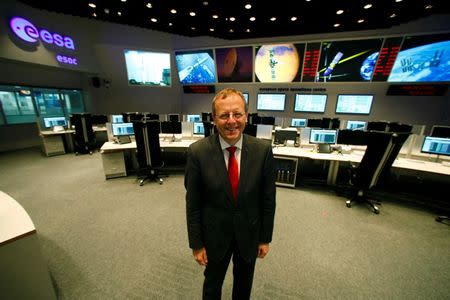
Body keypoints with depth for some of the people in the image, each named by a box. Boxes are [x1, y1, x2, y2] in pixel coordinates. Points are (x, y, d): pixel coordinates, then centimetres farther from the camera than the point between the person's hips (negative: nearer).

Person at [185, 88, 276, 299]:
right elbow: (192, 203, -12)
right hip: (215, 235, -1)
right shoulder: (198, 152, -21)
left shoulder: (263, 150, -17)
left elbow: (268, 198, -7)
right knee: (212, 282, 28)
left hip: (250, 234, 2)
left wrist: (265, 238, 0)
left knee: (244, 282, 30)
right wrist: (196, 243, -5)